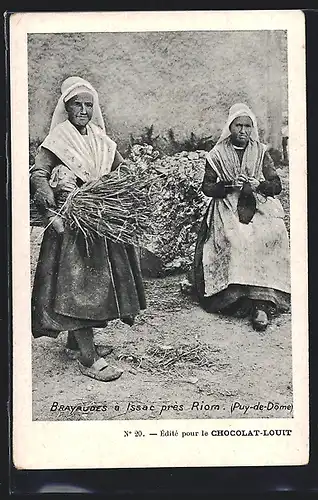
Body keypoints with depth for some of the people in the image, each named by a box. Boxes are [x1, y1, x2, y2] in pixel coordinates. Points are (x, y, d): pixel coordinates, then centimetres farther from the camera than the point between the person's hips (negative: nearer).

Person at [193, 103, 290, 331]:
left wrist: (258, 185, -13)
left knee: (270, 237, -29)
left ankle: (262, 303, -30)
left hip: (259, 205, 1)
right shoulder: (217, 154, 6)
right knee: (236, 240, -30)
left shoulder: (261, 152, 9)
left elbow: (277, 185, 6)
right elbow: (207, 187, 5)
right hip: (228, 208, -1)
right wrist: (229, 186, -11)